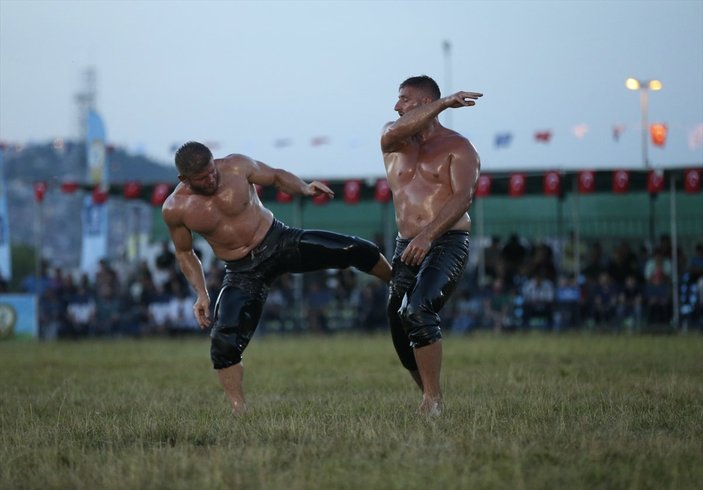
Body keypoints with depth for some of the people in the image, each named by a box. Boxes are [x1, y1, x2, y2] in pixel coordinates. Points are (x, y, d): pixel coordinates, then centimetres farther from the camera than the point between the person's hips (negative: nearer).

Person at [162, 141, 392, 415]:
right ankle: (239, 412, -6)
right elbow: (184, 253, 5)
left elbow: (277, 176, 5)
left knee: (359, 251, -9)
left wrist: (304, 188, -14)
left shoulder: (237, 166, -11)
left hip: (279, 242, 1)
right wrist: (201, 295, -3)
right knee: (224, 343, -18)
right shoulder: (174, 209, -11)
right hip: (242, 273, 0)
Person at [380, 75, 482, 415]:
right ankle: (430, 400, 19)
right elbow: (395, 132, -13)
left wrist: (428, 235, -27)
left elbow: (463, 196, -14)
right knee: (401, 336, 2)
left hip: (447, 243, -6)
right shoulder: (394, 143, 14)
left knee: (418, 311, -28)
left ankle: (433, 399, -22)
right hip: (407, 247, 6)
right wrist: (445, 103, -15)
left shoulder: (458, 147, 1)